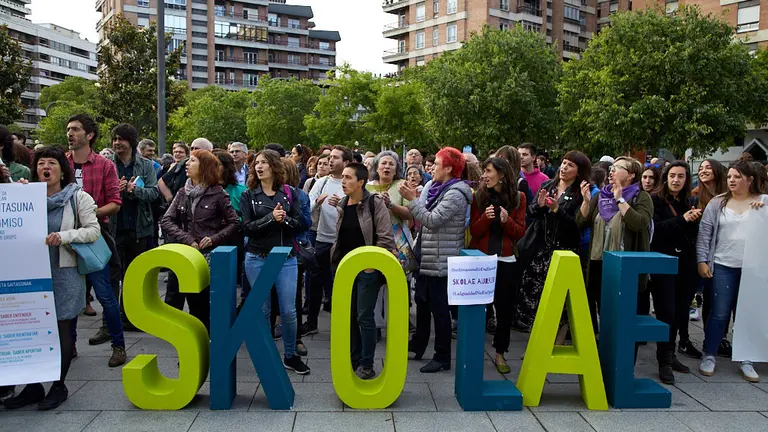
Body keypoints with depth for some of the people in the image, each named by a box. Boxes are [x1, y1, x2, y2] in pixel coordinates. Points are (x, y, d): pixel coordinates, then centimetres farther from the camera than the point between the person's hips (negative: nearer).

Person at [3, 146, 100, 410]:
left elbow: (93, 230, -8)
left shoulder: (78, 197, -2)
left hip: (65, 271, -4)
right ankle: (33, 385, 18)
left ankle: (59, 386, 17)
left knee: (62, 328, 4)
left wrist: (64, 236, -22)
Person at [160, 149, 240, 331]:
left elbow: (234, 223, -4)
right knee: (194, 306, 11)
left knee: (210, 306, 1)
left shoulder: (217, 193, -6)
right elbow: (166, 220, 1)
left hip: (211, 257, -4)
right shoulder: (183, 193, 7)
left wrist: (214, 238, -16)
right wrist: (187, 240, -11)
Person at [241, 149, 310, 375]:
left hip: (286, 259, 0)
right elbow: (247, 227, -7)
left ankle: (291, 355, 19)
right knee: (262, 309, 6)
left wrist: (284, 219, -19)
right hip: (257, 259, 0)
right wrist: (271, 218, -19)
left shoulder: (290, 193, 5)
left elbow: (299, 224, 0)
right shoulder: (248, 195, 3)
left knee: (288, 310, 1)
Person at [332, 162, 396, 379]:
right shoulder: (341, 204, 6)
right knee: (349, 316, 12)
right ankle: (353, 361, 26)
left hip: (367, 269, -6)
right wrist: (338, 259, 11)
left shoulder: (375, 203, -13)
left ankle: (367, 365, 12)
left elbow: (386, 238, -14)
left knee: (364, 317, 0)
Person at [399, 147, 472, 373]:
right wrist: (413, 199, 4)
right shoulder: (440, 189, 13)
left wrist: (412, 199, -18)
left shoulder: (455, 194, -16)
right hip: (428, 257, 9)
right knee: (422, 301, 18)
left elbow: (432, 220, -22)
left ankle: (442, 358, 9)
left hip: (441, 260, -9)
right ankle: (417, 346, 32)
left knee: (439, 308, -1)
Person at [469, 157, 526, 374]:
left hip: (505, 260, 0)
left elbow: (520, 232, -1)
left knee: (505, 307, 5)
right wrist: (485, 218, -22)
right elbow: (474, 231, -3)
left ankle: (500, 353, 18)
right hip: (480, 258, 0)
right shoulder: (479, 196, 0)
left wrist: (507, 221, -19)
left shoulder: (518, 197, 0)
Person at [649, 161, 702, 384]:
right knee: (666, 311, -7)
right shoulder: (656, 200, -1)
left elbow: (694, 234, 12)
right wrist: (682, 219, -19)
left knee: (680, 309, 7)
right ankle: (664, 361, 0)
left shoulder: (689, 202, 14)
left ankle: (671, 355, 19)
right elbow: (657, 228, -14)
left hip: (685, 263, 5)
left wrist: (695, 220, -7)